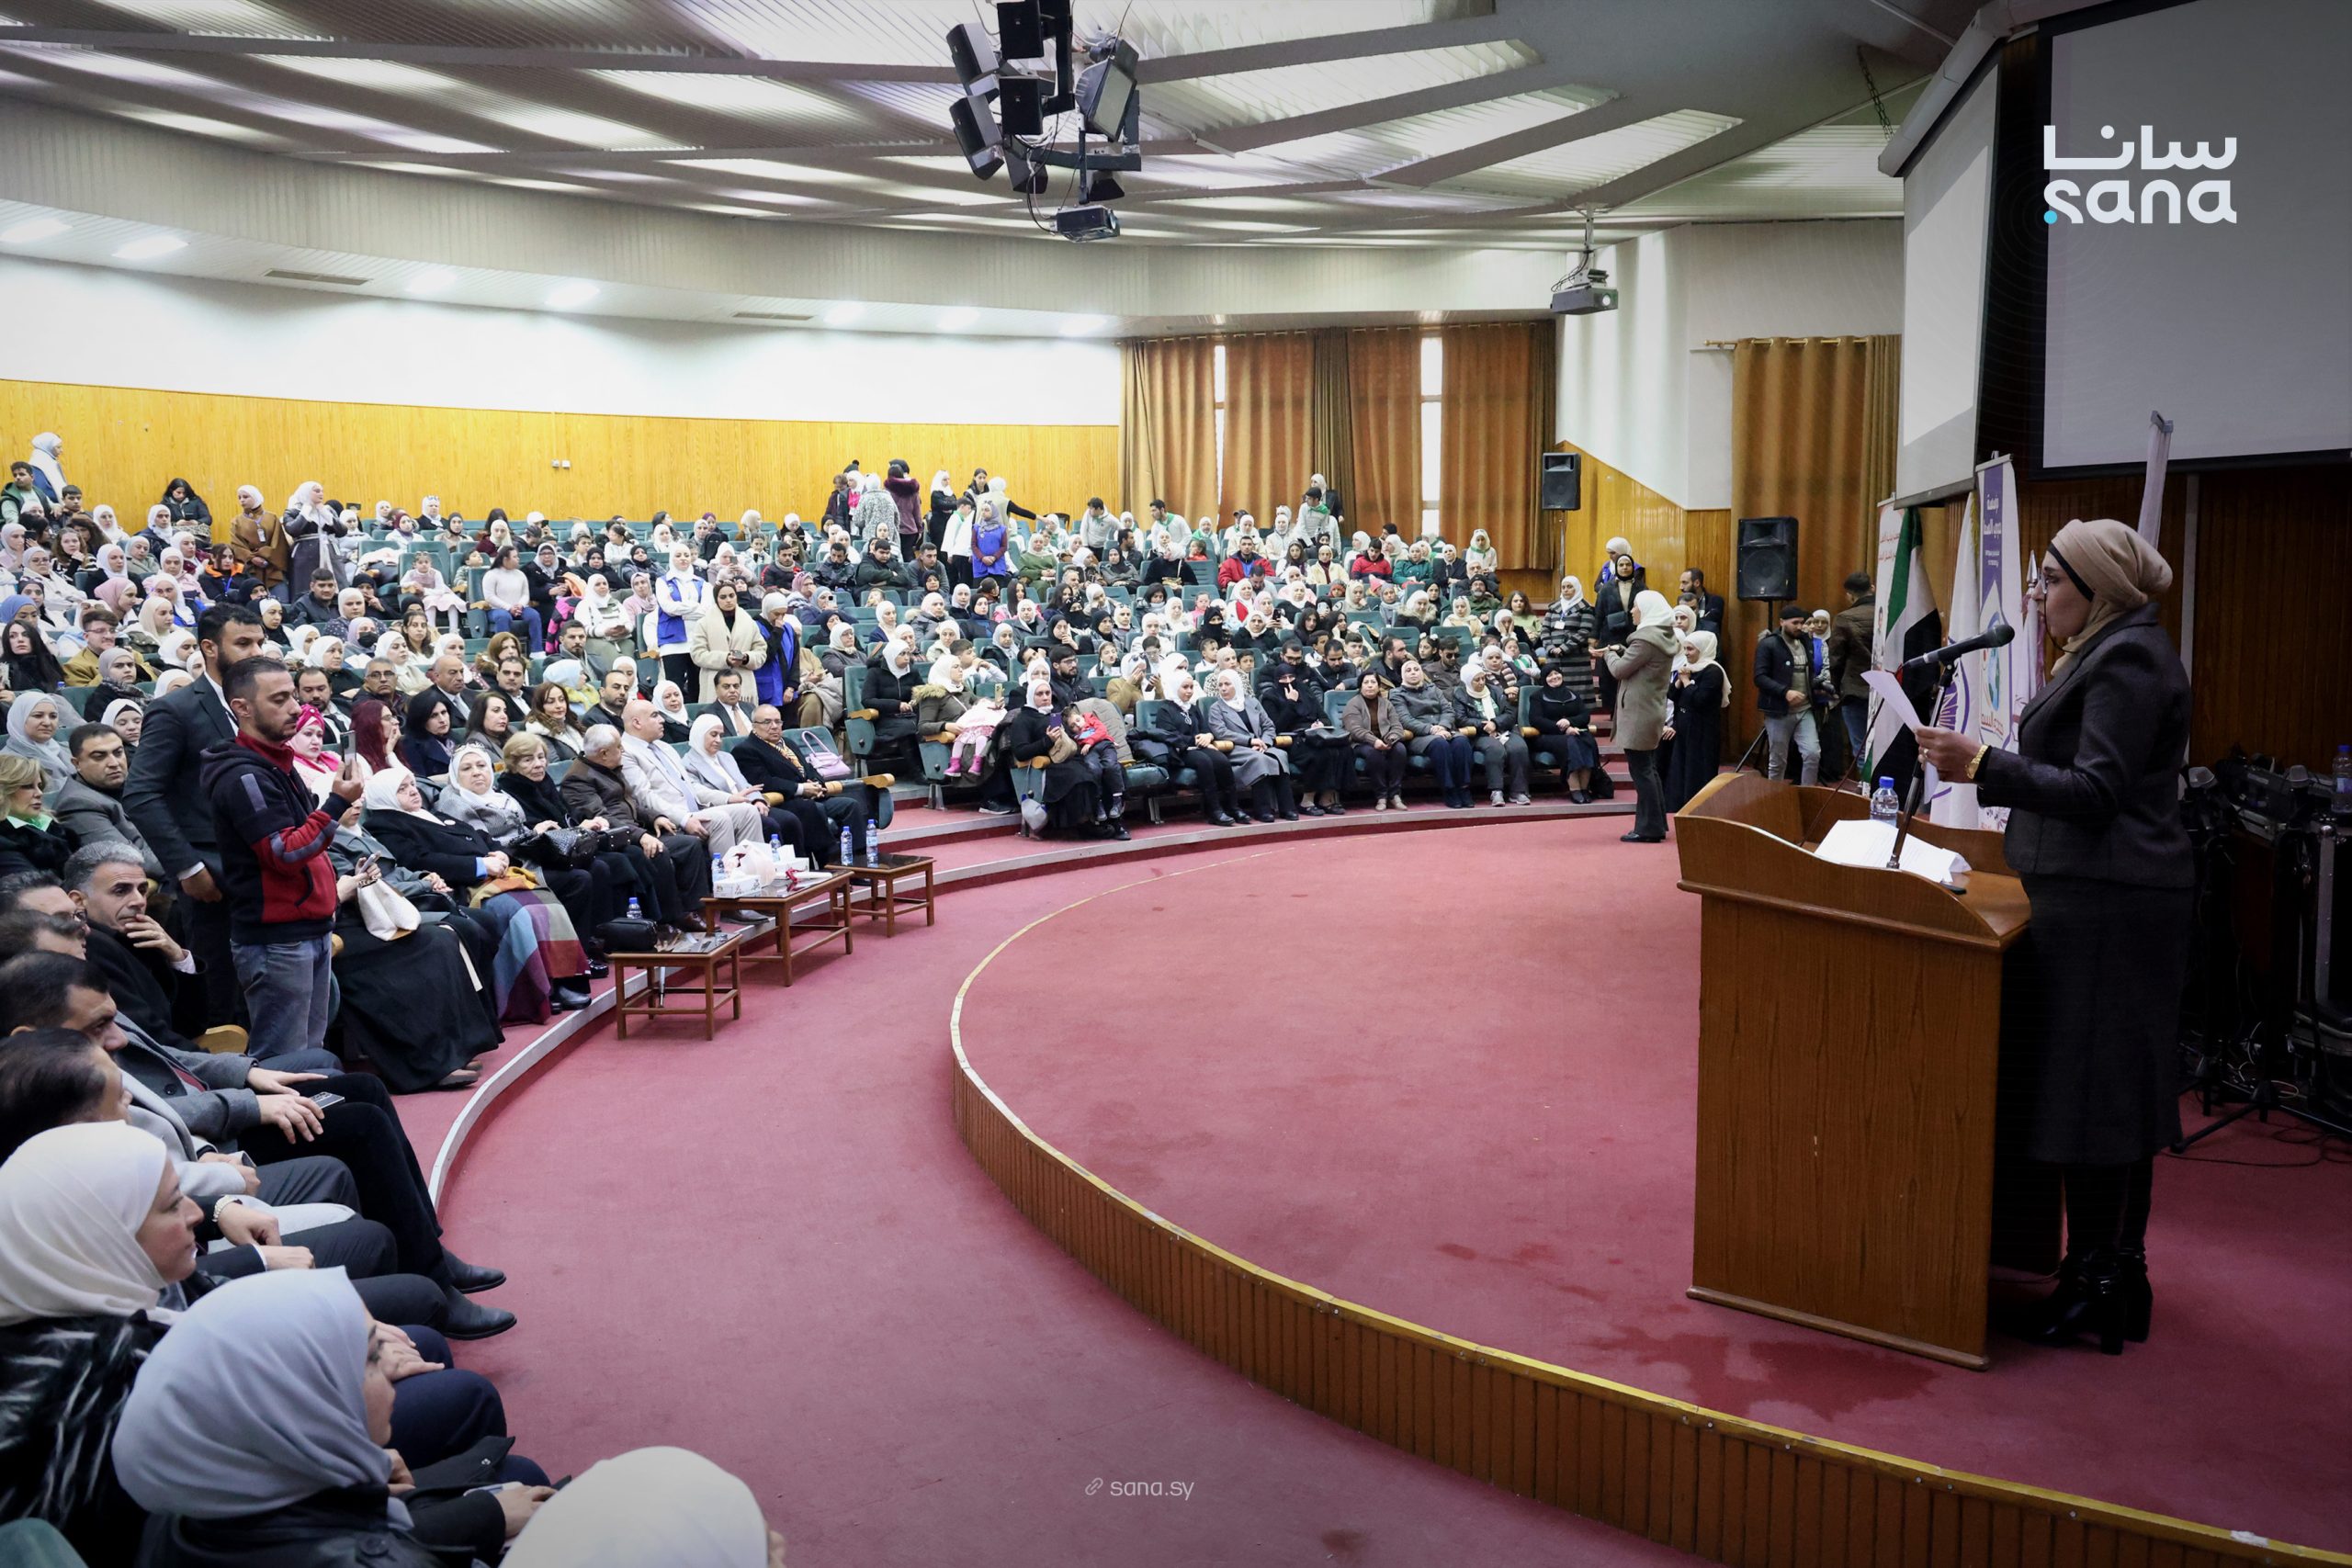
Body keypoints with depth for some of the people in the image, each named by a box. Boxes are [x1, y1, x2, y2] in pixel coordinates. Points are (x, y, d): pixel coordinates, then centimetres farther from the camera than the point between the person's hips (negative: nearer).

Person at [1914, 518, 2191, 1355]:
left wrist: (1987, 767, -26)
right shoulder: (2113, 652, 16)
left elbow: (2098, 792, -22)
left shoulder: (2127, 661, -15)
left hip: (2105, 905, -11)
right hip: (2113, 898, 11)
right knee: (2119, 1091, 14)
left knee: (2092, 1091, -5)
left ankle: (2096, 1282, 3)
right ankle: (2119, 1270, 23)